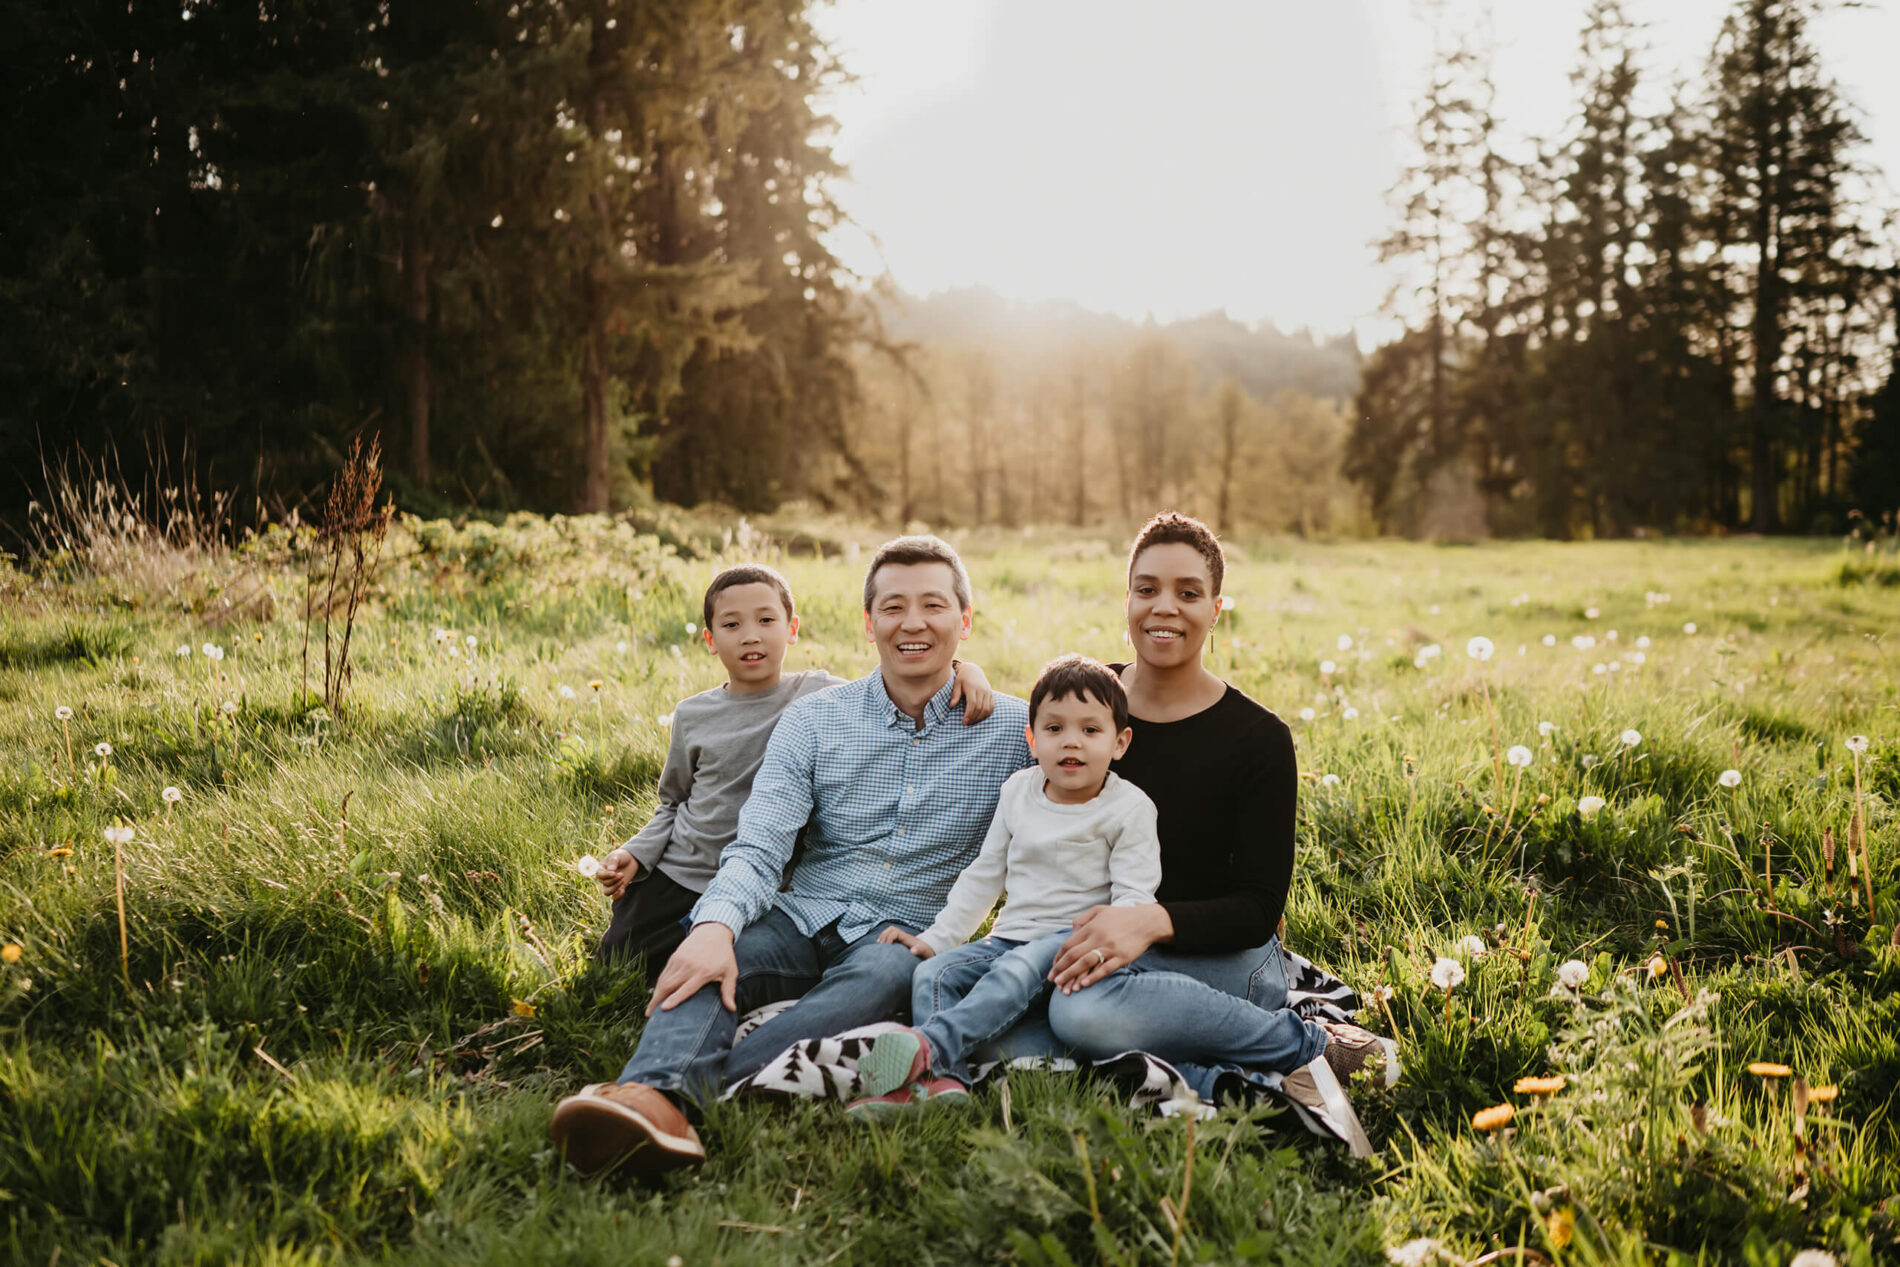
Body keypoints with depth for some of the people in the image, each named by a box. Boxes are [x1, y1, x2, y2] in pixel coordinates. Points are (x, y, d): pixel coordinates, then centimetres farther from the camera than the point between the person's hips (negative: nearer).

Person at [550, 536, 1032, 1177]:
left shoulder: (1014, 729, 6)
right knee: (710, 961, -30)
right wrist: (717, 923, -26)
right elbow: (759, 844, -4)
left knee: (884, 974, -37)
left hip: (908, 934, -2)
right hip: (806, 915, 2)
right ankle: (657, 1098, -59)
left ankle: (703, 1086, -50)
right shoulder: (813, 720, 8)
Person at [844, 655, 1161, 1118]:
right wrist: (937, 937, 10)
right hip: (1013, 934, 6)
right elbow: (984, 874, 17)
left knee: (1016, 971, -34)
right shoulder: (1019, 790, 11)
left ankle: (930, 1046, -51)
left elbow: (1134, 894, -10)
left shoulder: (1129, 807, -5)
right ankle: (943, 1079, -40)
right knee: (934, 974, -18)